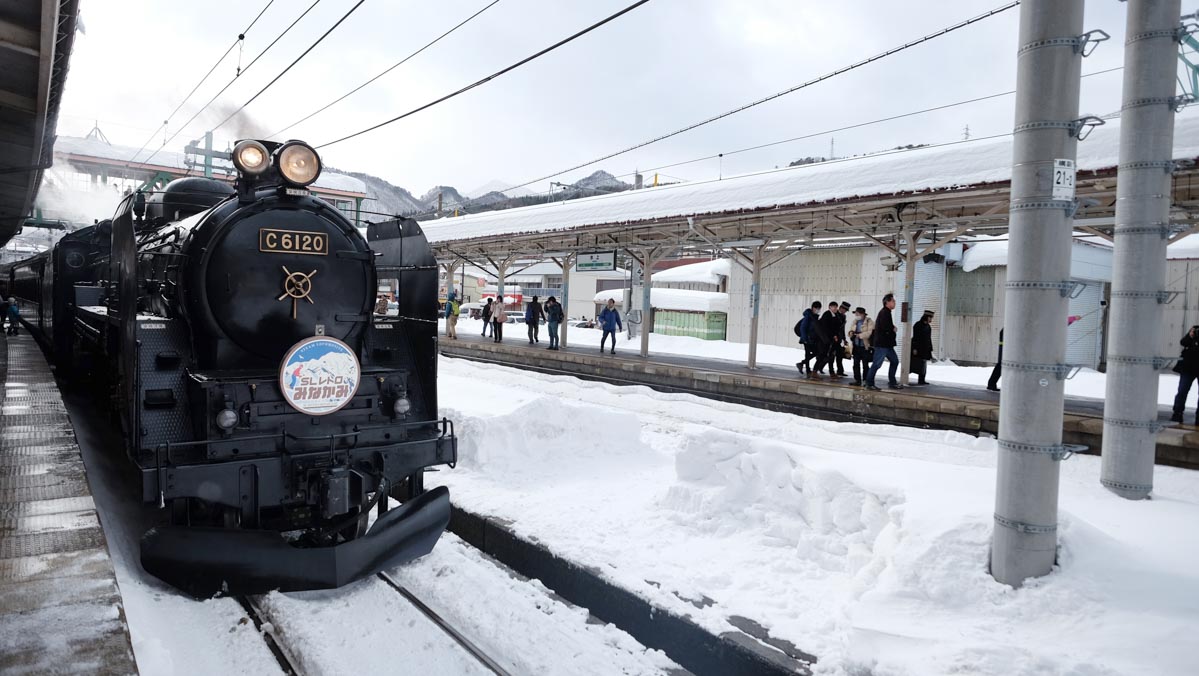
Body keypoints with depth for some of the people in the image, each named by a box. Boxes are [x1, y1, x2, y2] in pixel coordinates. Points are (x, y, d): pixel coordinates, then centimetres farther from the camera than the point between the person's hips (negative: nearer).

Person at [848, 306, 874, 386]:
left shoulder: (869, 322, -8)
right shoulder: (855, 322, 14)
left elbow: (870, 333, -18)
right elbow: (851, 330, 22)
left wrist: (860, 335, -21)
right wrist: (851, 333, -1)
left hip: (865, 347, -6)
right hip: (856, 347, 6)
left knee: (865, 365, 0)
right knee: (856, 364, 7)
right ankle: (857, 380, 13)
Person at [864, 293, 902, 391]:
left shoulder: (886, 312, 17)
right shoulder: (885, 312, -15)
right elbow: (885, 327, -25)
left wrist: (892, 328, 2)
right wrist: (893, 329, -7)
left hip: (887, 344, 11)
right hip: (882, 343, -11)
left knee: (895, 361, 14)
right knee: (877, 363, -5)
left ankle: (892, 382, 21)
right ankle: (869, 383, 1)